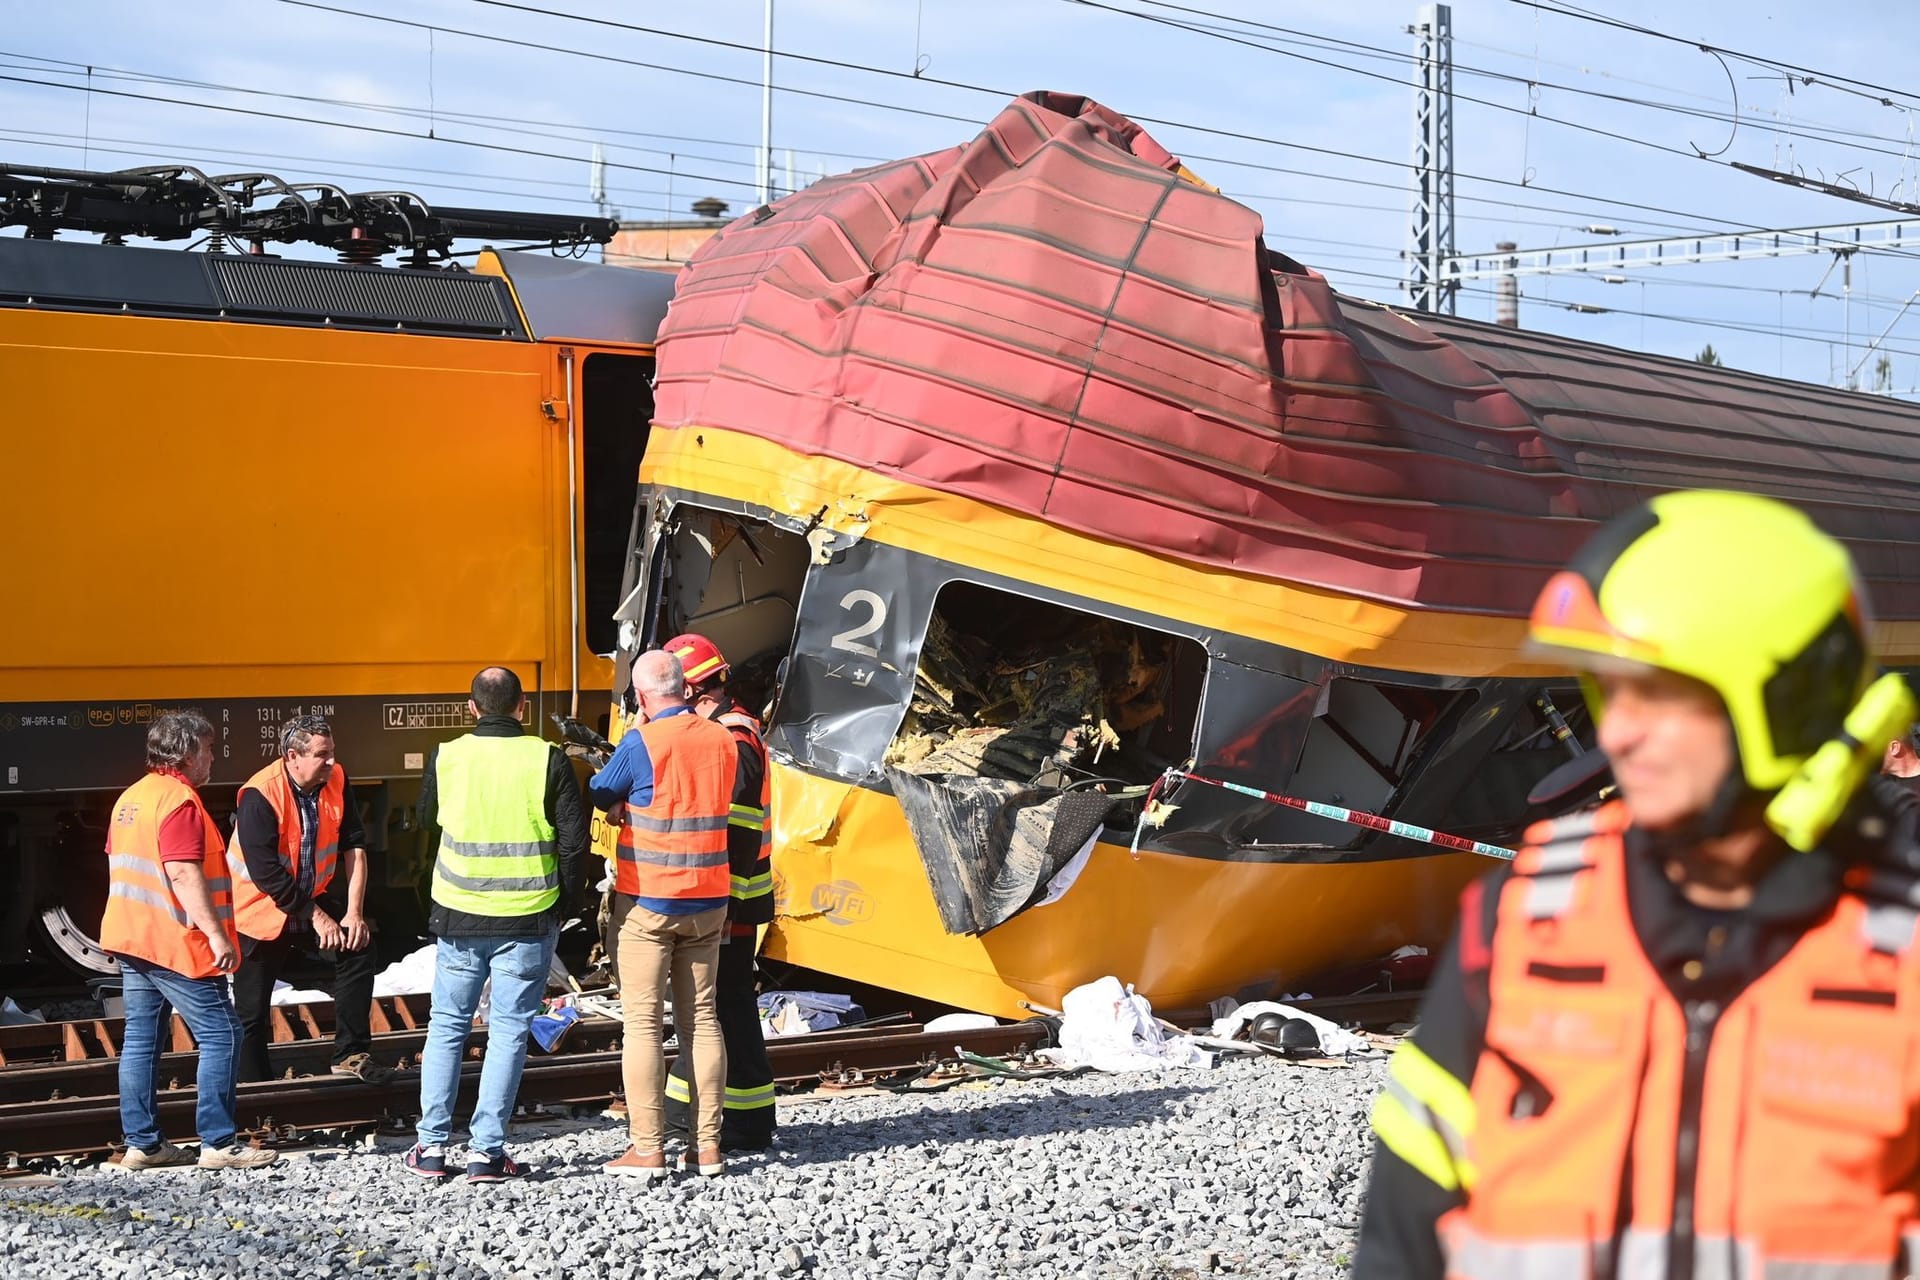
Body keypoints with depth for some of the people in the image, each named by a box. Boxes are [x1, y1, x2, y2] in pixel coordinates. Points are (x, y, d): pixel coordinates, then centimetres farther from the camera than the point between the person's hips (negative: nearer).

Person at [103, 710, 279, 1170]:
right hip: (174, 943, -9)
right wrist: (217, 935, -23)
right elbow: (183, 873, -23)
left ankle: (141, 1143, 13)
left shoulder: (130, 797, 14)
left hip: (131, 939, 9)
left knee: (141, 1040, 10)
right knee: (220, 1035, -4)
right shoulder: (179, 800, -15)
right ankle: (218, 1144, -5)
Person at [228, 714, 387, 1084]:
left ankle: (351, 1055, -7)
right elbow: (266, 873, -25)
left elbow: (354, 846, -6)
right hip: (261, 908, -5)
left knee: (358, 944, -17)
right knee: (252, 1012, 0)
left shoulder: (336, 782, -9)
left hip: (314, 898, 5)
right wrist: (316, 917, -21)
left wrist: (353, 913, -14)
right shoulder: (260, 796, -24)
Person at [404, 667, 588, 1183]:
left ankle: (431, 1145, 13)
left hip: (459, 915, 1)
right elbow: (575, 839, -6)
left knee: (446, 1025, 14)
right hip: (529, 917, -1)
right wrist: (565, 902, 7)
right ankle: (486, 1150, 3)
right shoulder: (547, 760, -8)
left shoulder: (446, 758, -3)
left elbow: (427, 819, 15)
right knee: (508, 1031, 6)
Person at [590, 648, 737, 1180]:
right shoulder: (723, 741, 3)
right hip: (707, 903, 5)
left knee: (642, 1022, -1)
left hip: (648, 902, -5)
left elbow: (601, 795, 0)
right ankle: (707, 1145, 10)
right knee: (702, 1019, 10)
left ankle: (647, 1149, -2)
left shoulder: (641, 743, -14)